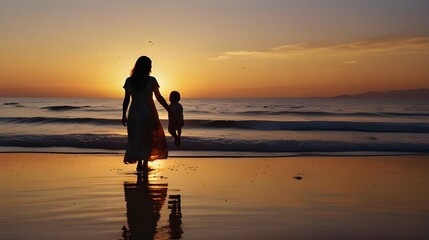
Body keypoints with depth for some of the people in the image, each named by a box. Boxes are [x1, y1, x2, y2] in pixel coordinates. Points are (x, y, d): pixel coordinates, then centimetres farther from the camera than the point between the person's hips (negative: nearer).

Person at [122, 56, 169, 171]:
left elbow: (126, 100, 0)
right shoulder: (151, 80, -9)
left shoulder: (129, 81, -2)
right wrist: (169, 110, 3)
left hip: (134, 114, 2)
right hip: (148, 113, -2)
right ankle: (145, 164, 11)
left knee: (136, 139, 13)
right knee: (149, 139, 13)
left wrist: (124, 115, 8)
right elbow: (159, 98, -7)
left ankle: (139, 163, 9)